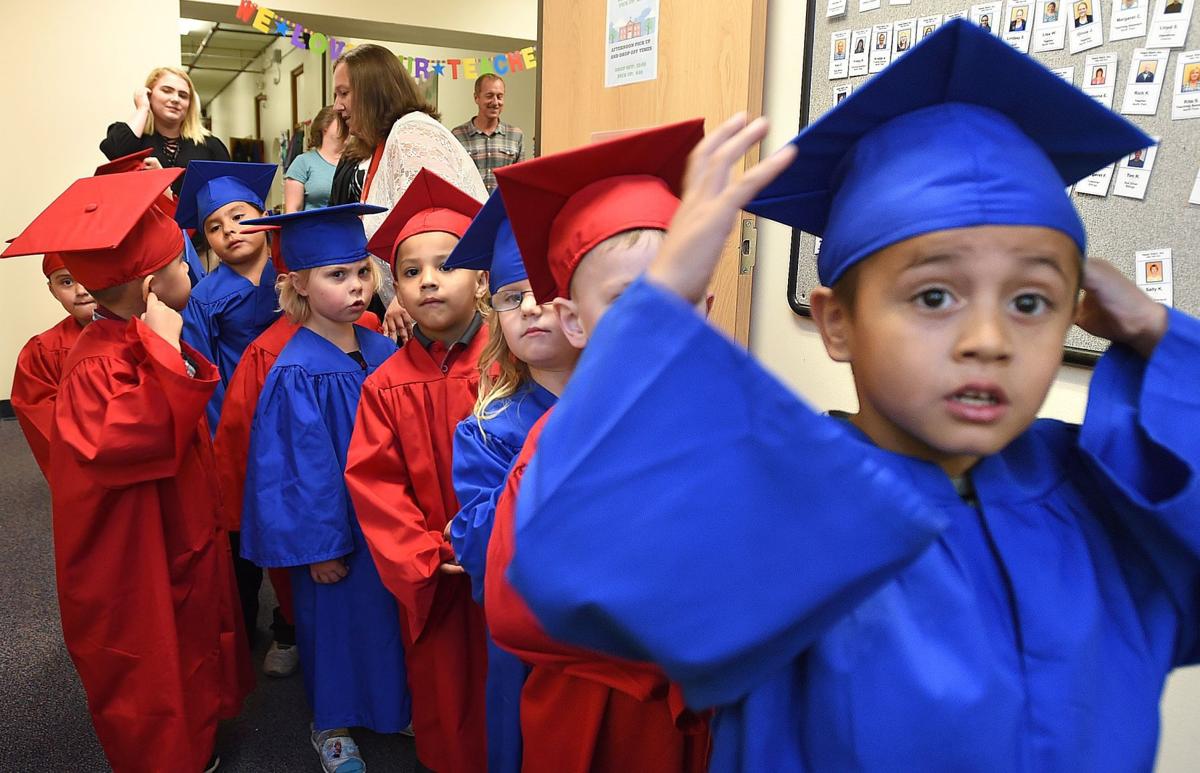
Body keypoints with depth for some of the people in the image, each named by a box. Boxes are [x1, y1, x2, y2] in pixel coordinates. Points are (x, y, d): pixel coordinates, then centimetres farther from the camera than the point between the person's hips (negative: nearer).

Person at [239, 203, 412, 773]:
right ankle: (331, 725, 36)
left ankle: (393, 708, 41)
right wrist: (318, 545, -14)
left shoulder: (381, 349, -2)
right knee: (335, 618, 13)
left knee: (387, 613, 18)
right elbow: (301, 467, -17)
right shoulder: (296, 374, -20)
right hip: (332, 524, -5)